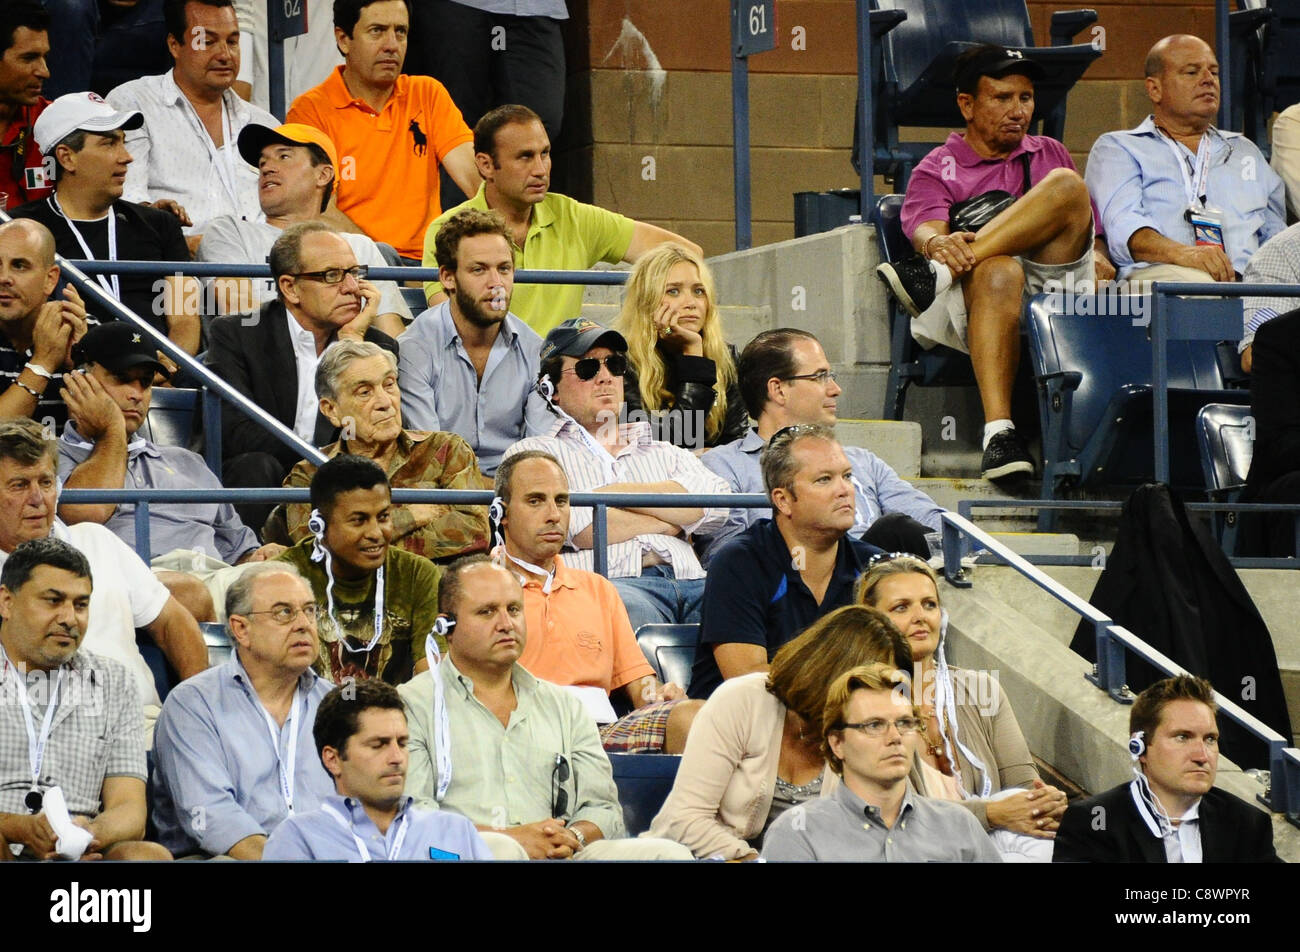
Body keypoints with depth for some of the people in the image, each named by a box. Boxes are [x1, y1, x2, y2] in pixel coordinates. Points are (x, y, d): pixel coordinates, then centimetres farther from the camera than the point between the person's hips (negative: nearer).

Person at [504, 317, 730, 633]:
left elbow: (717, 504, 10)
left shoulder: (662, 451, 32)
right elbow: (573, 528, -2)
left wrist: (619, 493, 3)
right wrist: (672, 519, 8)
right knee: (634, 610, -44)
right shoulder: (533, 452, 19)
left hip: (689, 582, 4)